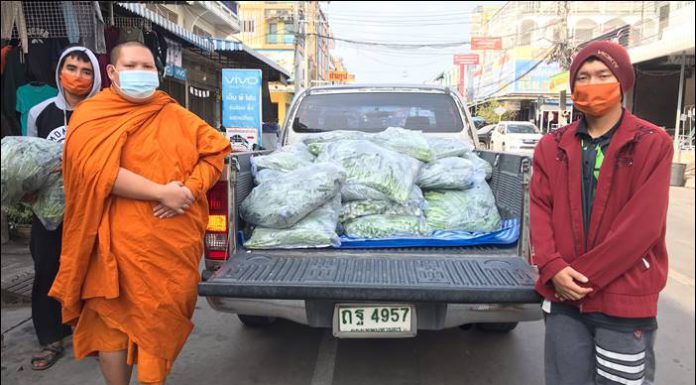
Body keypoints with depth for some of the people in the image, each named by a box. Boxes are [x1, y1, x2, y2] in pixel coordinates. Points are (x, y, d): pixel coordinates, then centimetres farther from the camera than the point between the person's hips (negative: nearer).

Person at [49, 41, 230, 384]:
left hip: (174, 242, 3)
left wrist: (188, 190, -8)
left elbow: (217, 151, 9)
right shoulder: (90, 116, 1)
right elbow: (96, 169, -14)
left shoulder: (176, 116, 12)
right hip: (118, 242, -2)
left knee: (164, 322, 11)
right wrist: (161, 192, -19)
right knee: (113, 322, 7)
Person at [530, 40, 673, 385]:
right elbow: (540, 209, 2)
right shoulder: (552, 146, 8)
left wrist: (585, 274, -15)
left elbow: (643, 223, -12)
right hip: (564, 296, 3)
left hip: (625, 298, -3)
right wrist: (552, 268, -13)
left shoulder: (653, 143, -4)